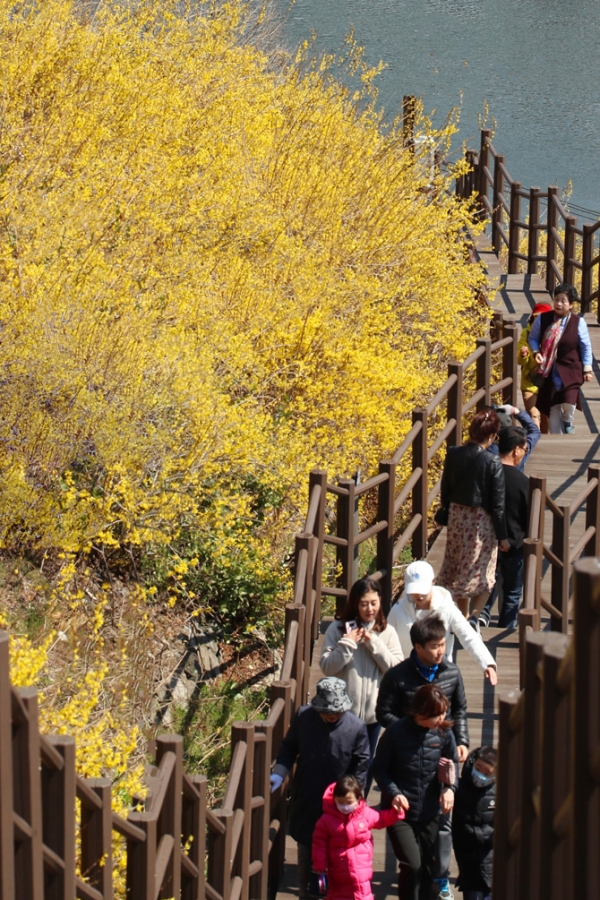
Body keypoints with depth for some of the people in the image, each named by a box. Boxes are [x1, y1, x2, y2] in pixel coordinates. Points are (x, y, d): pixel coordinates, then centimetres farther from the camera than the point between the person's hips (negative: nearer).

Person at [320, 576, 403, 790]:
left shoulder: (386, 632, -2)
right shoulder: (338, 629, -6)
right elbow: (327, 666, -9)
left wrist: (374, 643, -17)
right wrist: (347, 644, -20)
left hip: (373, 710, 2)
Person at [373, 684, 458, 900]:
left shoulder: (443, 732, -7)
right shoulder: (396, 732, -16)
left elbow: (452, 764, 8)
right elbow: (379, 769, -6)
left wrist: (449, 788, -12)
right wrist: (394, 793, -21)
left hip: (429, 811, 4)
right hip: (400, 810, -4)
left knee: (427, 867, 13)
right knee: (411, 864, -15)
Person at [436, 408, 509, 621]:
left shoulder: (453, 455, -6)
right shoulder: (492, 463, -19)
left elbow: (445, 490, 5)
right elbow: (497, 503, -13)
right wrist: (502, 535, -4)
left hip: (456, 516, 5)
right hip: (482, 521, -5)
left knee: (459, 570, 19)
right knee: (482, 574, 8)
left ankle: (463, 616, 30)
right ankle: (475, 616, -10)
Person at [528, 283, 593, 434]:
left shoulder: (578, 322, -6)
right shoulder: (543, 319, -3)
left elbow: (585, 347, 3)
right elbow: (533, 338, 10)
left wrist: (587, 369, 4)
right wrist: (536, 352, -8)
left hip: (570, 371, -2)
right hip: (550, 372, 2)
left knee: (569, 404, -17)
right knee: (554, 408, 5)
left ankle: (567, 422, 18)